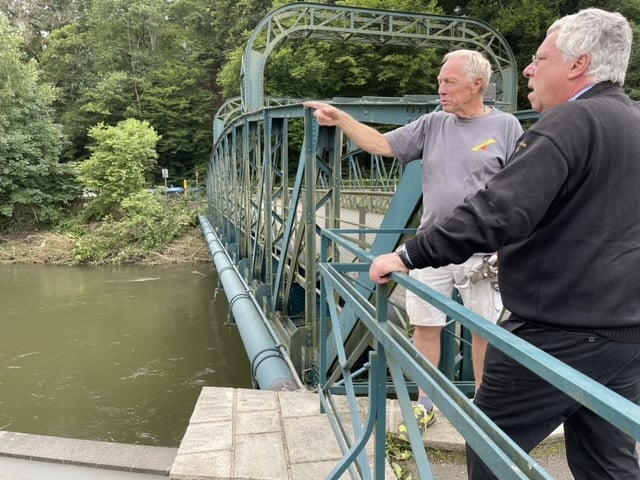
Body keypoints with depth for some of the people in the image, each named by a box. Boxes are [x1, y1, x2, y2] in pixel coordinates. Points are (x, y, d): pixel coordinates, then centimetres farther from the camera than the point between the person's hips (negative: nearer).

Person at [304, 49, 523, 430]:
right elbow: (382, 145, 5)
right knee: (426, 325, 8)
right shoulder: (433, 124, 8)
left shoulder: (505, 126, -1)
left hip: (481, 250, -3)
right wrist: (342, 119, -5)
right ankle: (426, 405, 26)